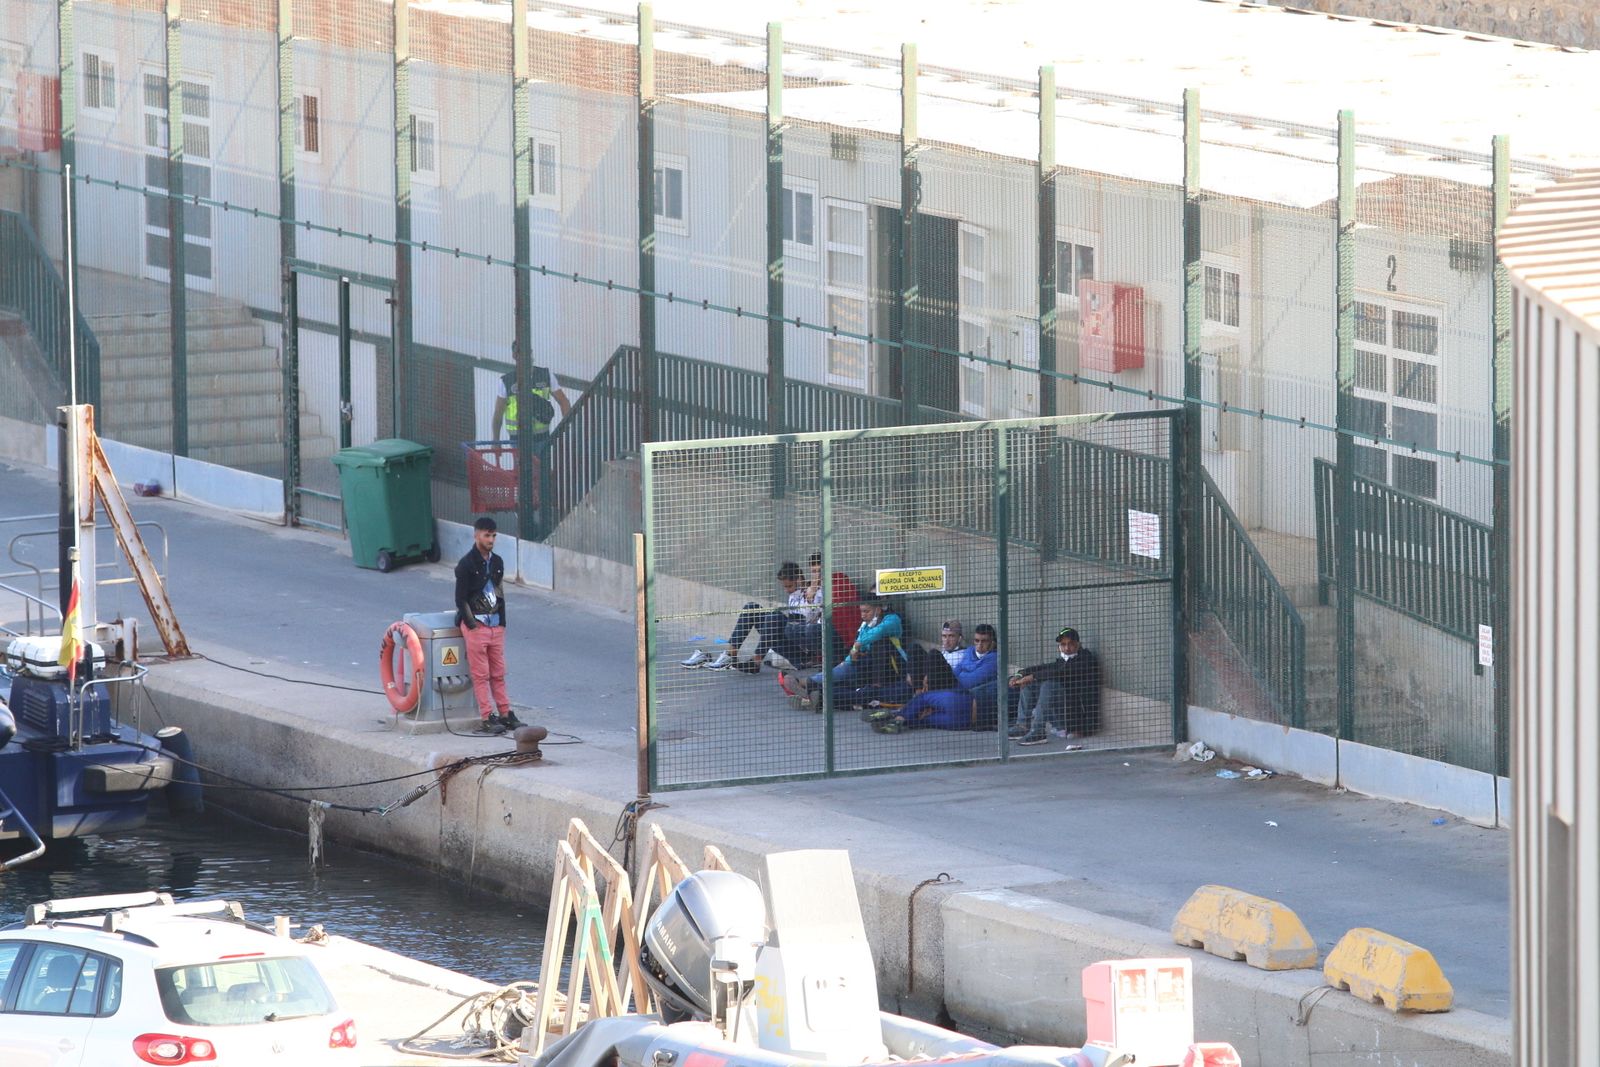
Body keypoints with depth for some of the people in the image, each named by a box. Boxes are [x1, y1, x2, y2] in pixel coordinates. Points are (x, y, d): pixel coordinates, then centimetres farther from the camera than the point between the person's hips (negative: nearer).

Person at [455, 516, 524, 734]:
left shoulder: (497, 562, 11)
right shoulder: (466, 564, -10)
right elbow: (460, 599, -9)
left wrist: (502, 622, 13)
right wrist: (472, 625, -11)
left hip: (495, 624, 6)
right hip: (475, 624, -6)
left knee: (498, 674, 9)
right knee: (480, 675, -2)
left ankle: (505, 714, 14)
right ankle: (487, 719, -1)